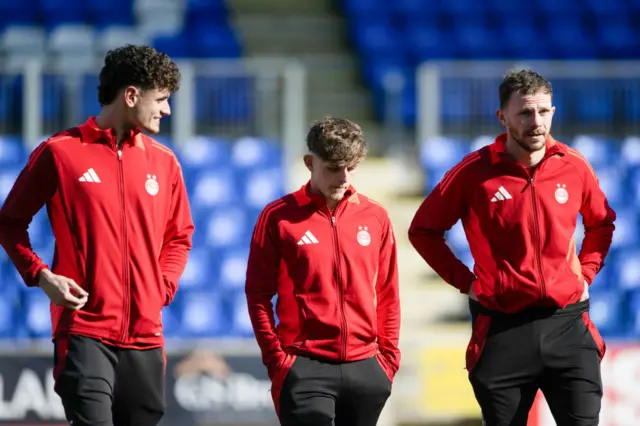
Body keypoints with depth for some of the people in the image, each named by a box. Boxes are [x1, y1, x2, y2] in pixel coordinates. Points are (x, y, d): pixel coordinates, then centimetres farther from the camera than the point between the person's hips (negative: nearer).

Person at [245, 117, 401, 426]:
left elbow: (387, 294, 13)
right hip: (306, 368, -3)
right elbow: (258, 294, 1)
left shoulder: (376, 217, 8)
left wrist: (388, 357, 7)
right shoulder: (278, 217, -1)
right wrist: (276, 359, -5)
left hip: (365, 368, 4)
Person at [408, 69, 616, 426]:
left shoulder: (574, 167, 2)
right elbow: (424, 230, 6)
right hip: (503, 329, -2)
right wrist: (464, 281, -1)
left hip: (567, 323, 2)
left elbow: (602, 223, 22)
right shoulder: (474, 172, -6)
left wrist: (586, 274, 10)